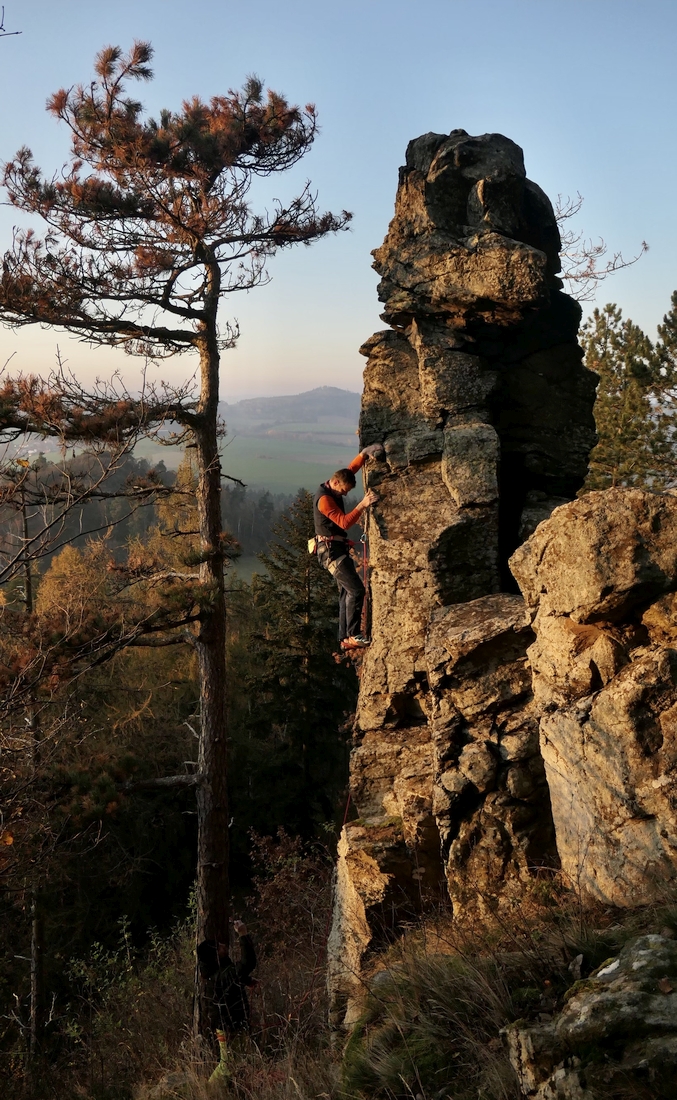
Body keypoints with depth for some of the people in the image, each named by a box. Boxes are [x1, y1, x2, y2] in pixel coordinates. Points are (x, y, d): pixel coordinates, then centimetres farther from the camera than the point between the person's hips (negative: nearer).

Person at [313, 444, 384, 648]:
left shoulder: (332, 490, 11)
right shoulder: (324, 499, -18)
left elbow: (351, 469, 23)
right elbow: (344, 522, -27)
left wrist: (365, 453, 10)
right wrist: (363, 504, -32)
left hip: (337, 549, 11)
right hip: (331, 550, -11)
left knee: (347, 592, 9)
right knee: (356, 589, -17)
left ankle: (344, 639, 11)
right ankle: (353, 635, -16)